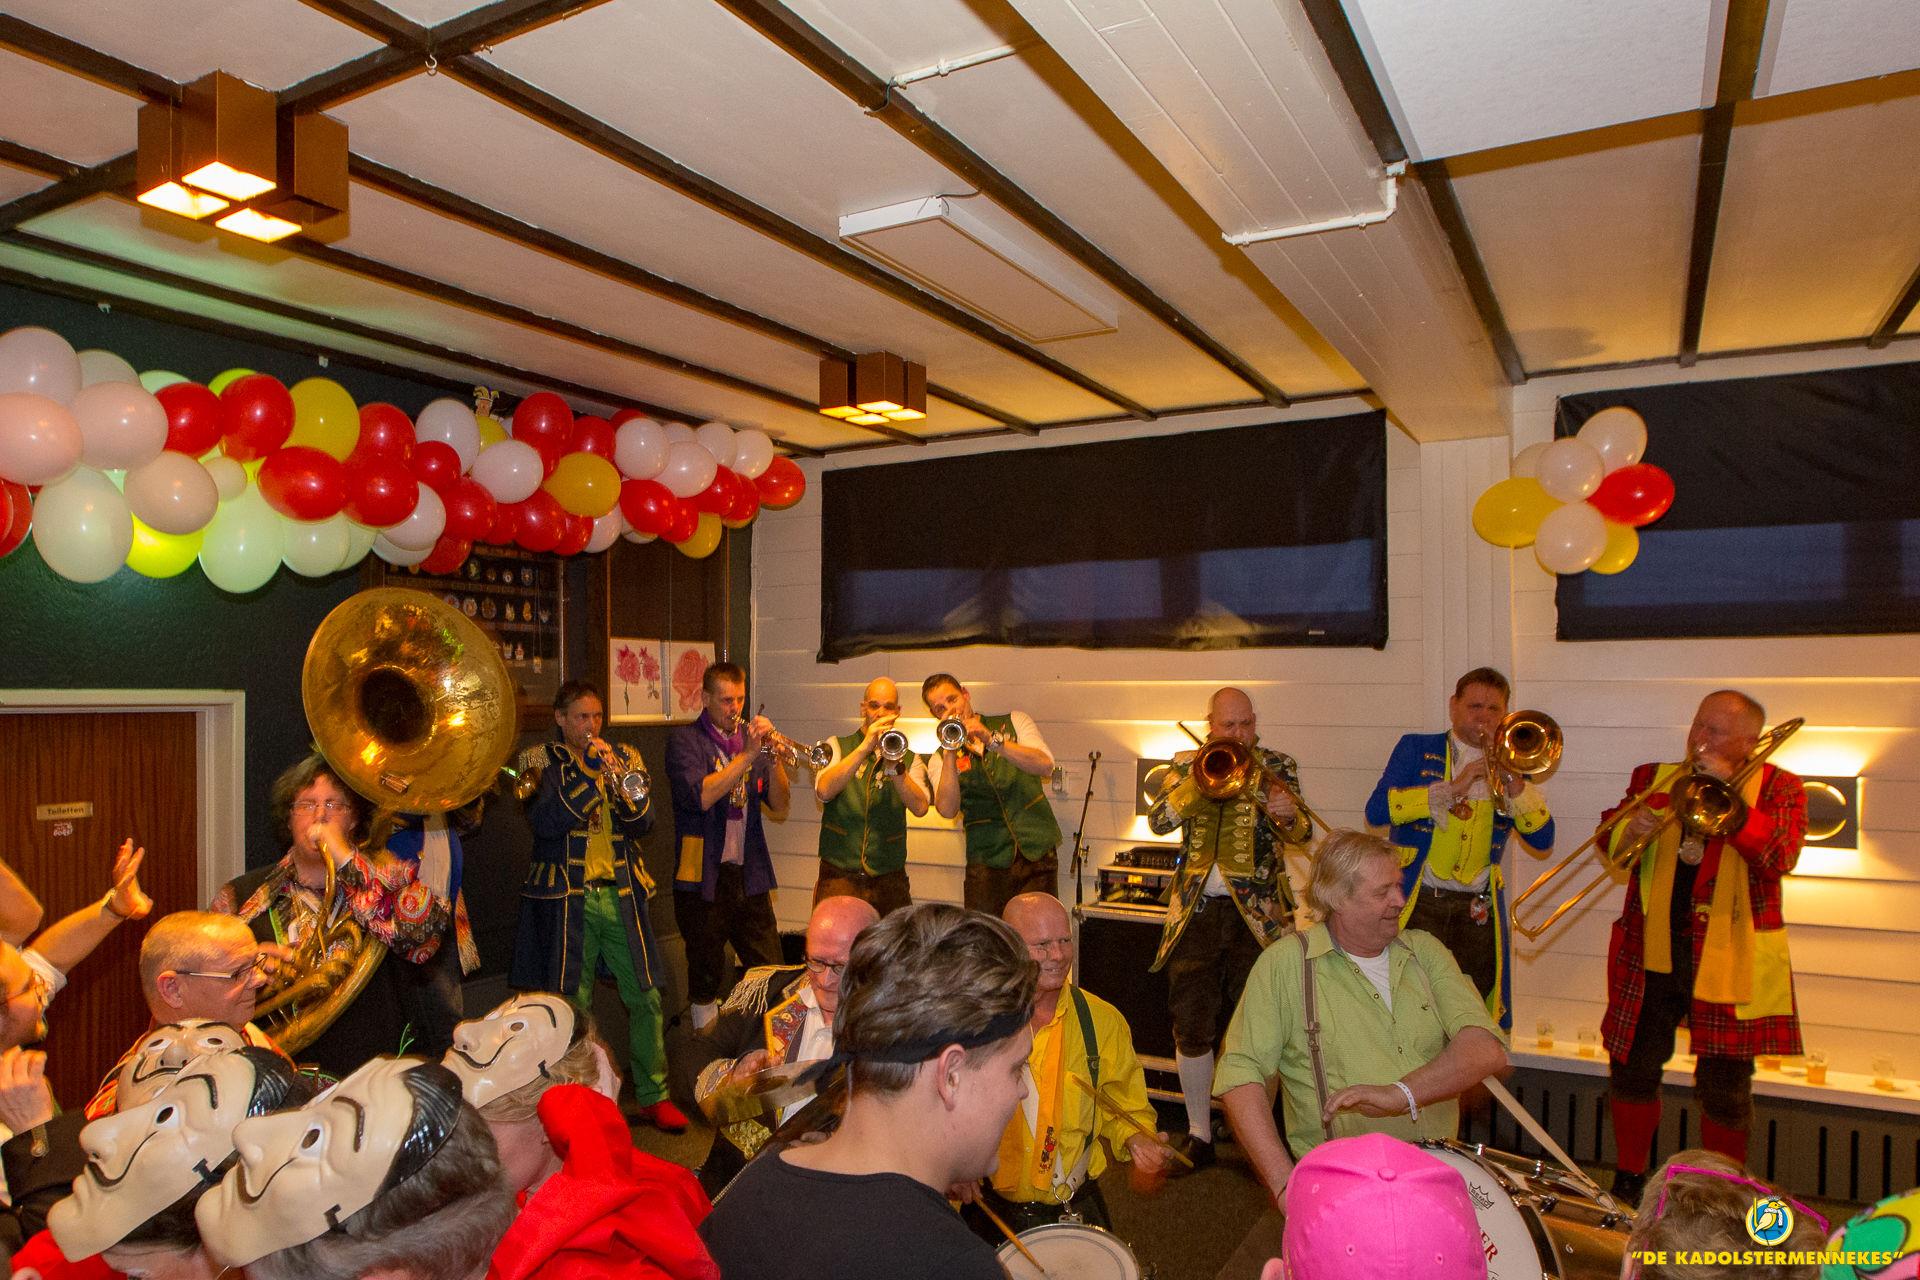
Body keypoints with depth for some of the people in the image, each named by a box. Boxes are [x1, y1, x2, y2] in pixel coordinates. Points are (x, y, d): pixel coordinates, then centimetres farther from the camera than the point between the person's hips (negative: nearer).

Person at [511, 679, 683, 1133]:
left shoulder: (623, 757, 11)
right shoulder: (543, 763, 2)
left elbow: (643, 824, 2)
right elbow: (545, 822, -15)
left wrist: (623, 782, -16)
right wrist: (588, 771, -18)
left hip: (621, 892, 3)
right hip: (566, 896, -3)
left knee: (646, 997, 3)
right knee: (573, 1004, 3)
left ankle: (653, 1096, 16)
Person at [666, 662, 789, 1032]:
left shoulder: (752, 738, 11)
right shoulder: (685, 740, -2)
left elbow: (779, 807, 4)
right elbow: (699, 796, -20)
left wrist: (774, 758, -12)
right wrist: (747, 755, -22)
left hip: (749, 876, 4)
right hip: (704, 877, -4)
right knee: (705, 976, 7)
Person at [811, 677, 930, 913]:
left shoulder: (909, 759, 10)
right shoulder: (837, 747, 7)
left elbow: (920, 808, -7)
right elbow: (824, 791, -13)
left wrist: (894, 766, -19)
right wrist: (865, 747, -17)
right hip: (839, 874, -1)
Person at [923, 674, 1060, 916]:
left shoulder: (1014, 722, 9)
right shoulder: (940, 760, 8)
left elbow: (1045, 767, -9)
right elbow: (948, 810, -10)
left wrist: (992, 740, -16)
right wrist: (950, 754, -16)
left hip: (1036, 853, 0)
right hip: (986, 864, 0)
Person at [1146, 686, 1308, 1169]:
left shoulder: (1277, 766, 5)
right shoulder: (1187, 764, 8)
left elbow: (1301, 833, -7)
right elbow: (1158, 820, -6)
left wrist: (1290, 816, -30)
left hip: (1257, 912, -1)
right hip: (1195, 912, 1)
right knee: (1192, 1029, 5)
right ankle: (1198, 1132, 20)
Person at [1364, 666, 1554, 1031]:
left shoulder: (1510, 765, 12)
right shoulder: (1417, 749, 4)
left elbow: (1542, 840, 1)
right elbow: (1376, 810, -11)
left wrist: (1510, 777, -10)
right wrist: (1453, 787, -15)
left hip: (1479, 913, 3)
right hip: (1417, 903, -2)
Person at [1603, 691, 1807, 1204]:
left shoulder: (1778, 789, 0)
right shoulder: (1654, 777, 8)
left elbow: (1779, 856, -16)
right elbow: (1609, 841, 4)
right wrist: (1628, 831, -18)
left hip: (1729, 961, -2)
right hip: (1650, 955, 3)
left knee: (1725, 1088, 6)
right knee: (1631, 1069, 10)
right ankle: (1628, 1180, 28)